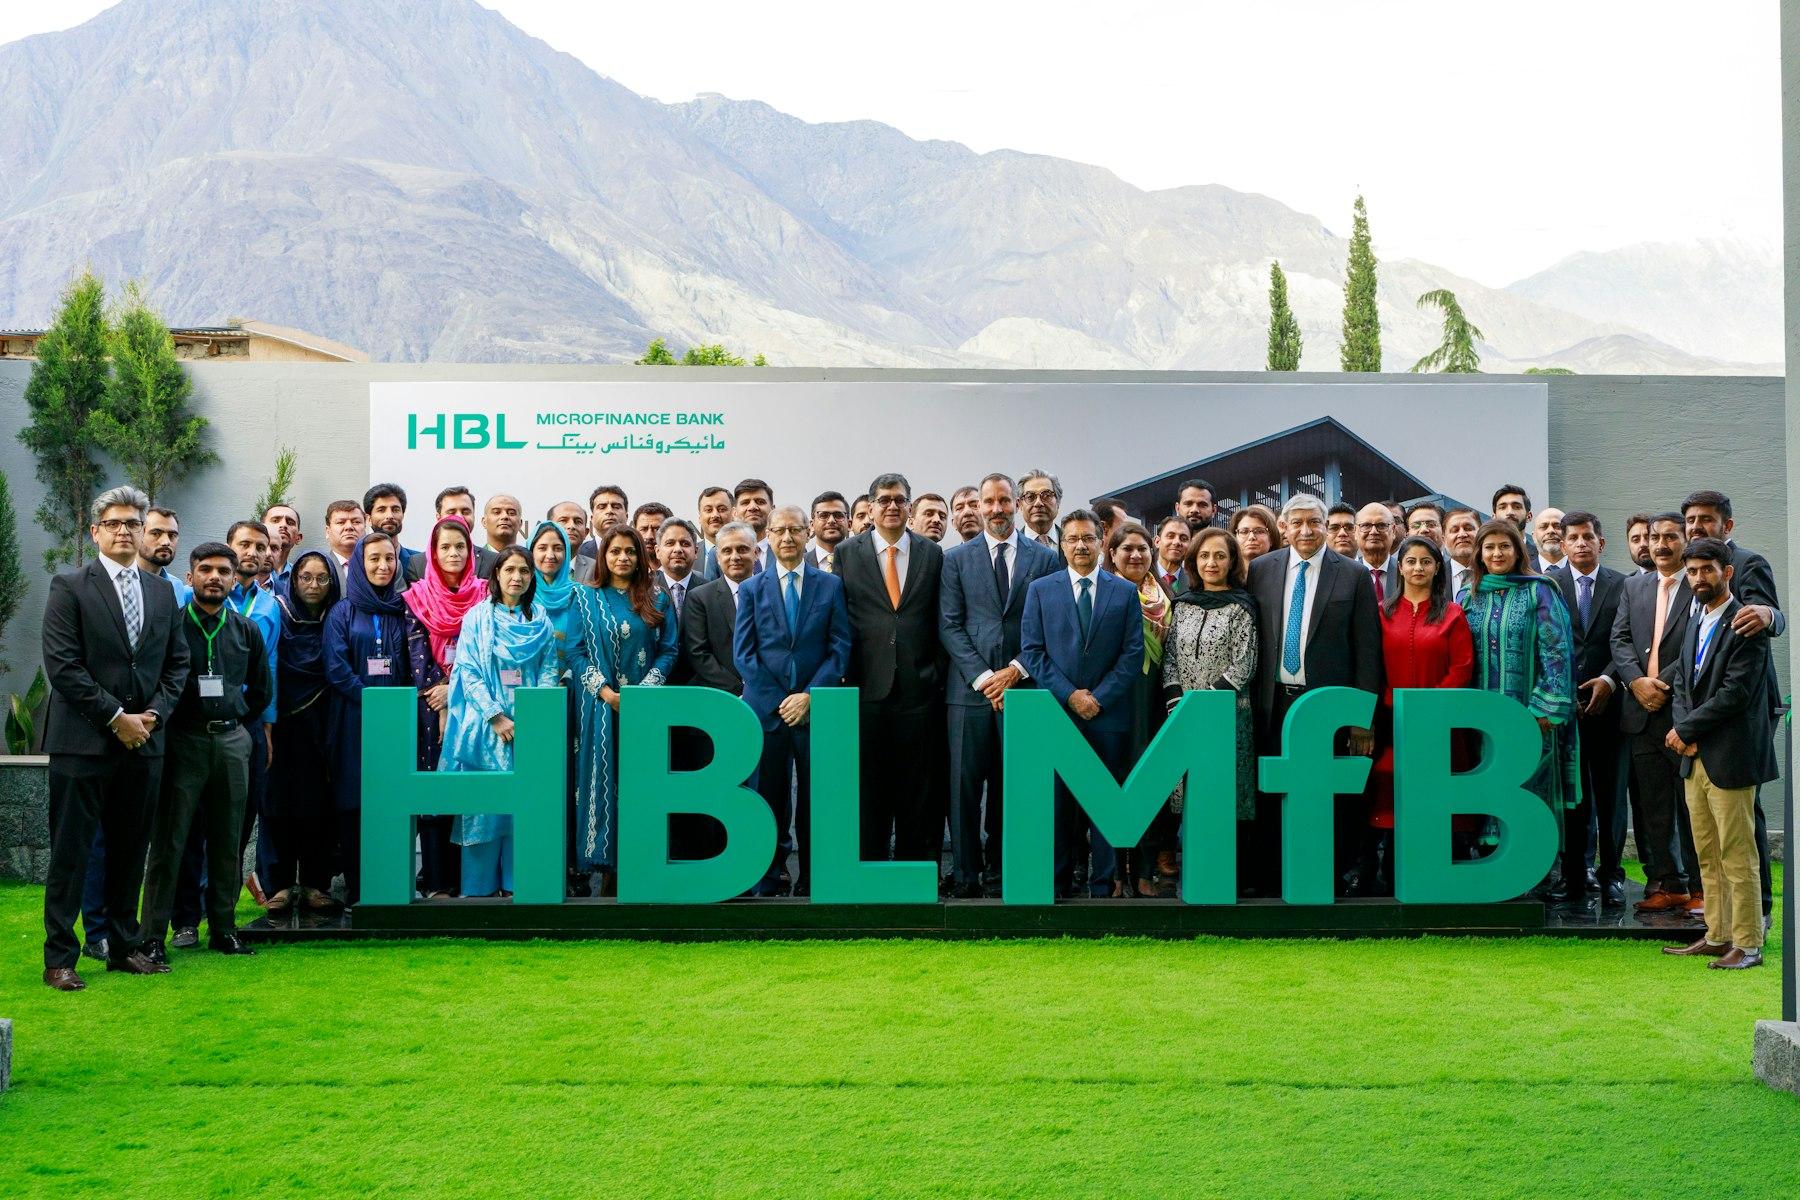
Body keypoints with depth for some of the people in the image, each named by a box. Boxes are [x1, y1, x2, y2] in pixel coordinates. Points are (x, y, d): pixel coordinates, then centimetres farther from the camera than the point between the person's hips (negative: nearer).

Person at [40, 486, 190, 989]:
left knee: (130, 850, 11)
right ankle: (59, 958, 7)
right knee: (71, 852, 0)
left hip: (141, 740, 5)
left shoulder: (163, 592, 13)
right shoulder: (70, 587, -2)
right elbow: (62, 665, -10)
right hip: (83, 741, -5)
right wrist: (116, 717, -12)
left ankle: (123, 946, 22)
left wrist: (154, 714, -2)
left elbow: (178, 661, 14)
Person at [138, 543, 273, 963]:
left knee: (228, 842, 8)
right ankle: (153, 936, 1)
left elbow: (262, 689, 20)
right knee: (168, 841, -3)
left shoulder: (246, 631, 10)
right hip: (182, 741, -4)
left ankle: (223, 928, 17)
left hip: (232, 742, 4)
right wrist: (163, 725, 3)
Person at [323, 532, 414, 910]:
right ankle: (355, 890, 4)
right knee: (354, 807, -1)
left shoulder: (402, 610, 12)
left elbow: (413, 666, 10)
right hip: (354, 723, -2)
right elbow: (336, 668, -5)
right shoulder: (343, 613, 5)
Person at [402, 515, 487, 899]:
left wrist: (454, 689, -7)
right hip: (431, 703, -1)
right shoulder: (418, 597, 6)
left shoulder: (483, 595, 8)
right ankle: (435, 881, -1)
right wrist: (435, 690, -10)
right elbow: (417, 651, 0)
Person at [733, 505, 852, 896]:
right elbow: (743, 653, 3)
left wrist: (810, 695, -9)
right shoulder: (751, 589, 9)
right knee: (769, 798, 2)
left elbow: (840, 648, 2)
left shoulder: (831, 586, 8)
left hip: (816, 707, 0)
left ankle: (812, 879, 11)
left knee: (816, 798, 2)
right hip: (766, 708, 0)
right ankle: (766, 882, 10)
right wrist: (778, 700, -7)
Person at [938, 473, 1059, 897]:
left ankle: (1000, 870, 13)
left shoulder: (1044, 558, 9)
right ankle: (965, 874, 6)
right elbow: (949, 625, 2)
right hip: (969, 688, 0)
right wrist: (983, 677, -8)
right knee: (965, 785, -1)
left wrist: (1017, 670, -7)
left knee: (1011, 786, 4)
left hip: (1022, 689, 0)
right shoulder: (956, 559, 8)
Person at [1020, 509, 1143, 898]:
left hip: (1109, 715, 0)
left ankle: (1103, 886, 9)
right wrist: (1069, 694, -8)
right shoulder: (1040, 590, 8)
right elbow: (1032, 651, 2)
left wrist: (1099, 697, -8)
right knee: (1057, 802, 3)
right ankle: (1058, 884, 10)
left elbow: (1133, 653, 2)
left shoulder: (1125, 592, 8)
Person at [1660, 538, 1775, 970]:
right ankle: (1717, 936, 21)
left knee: (1738, 857, -3)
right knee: (1707, 856, 13)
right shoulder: (1696, 625, 16)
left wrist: (1686, 729, -11)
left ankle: (1748, 945, 4)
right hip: (1696, 757, 8)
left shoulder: (1745, 626, -11)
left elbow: (1736, 692, -18)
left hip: (1729, 757, -8)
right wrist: (1684, 732, -1)